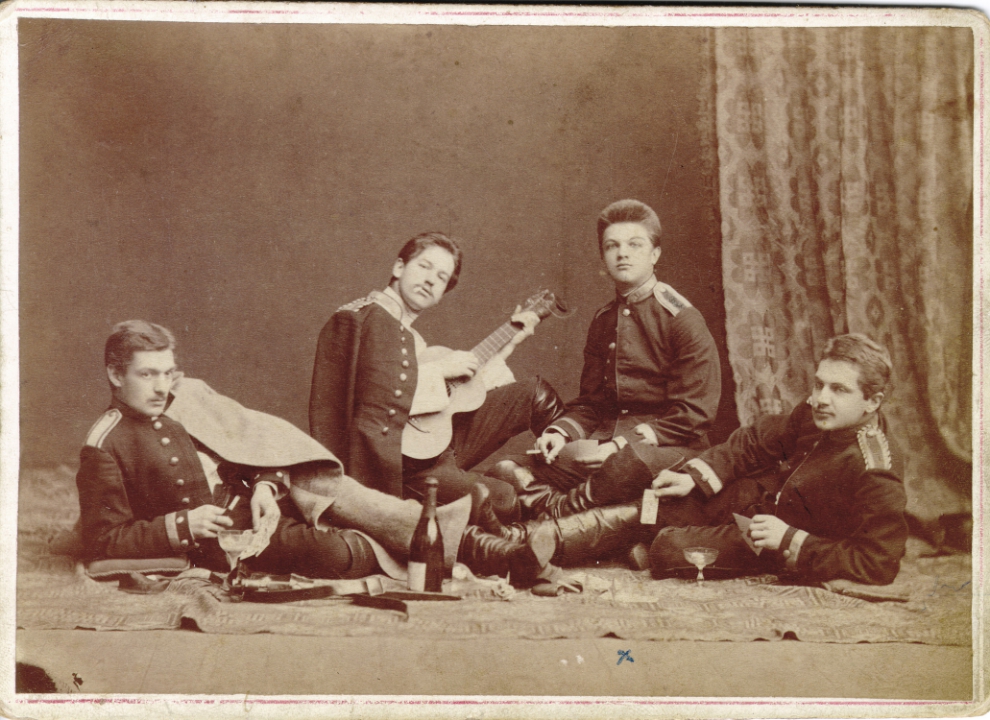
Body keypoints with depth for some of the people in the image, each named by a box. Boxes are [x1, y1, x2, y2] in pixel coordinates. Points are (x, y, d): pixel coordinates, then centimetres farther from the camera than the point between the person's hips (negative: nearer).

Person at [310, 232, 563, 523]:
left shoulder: (406, 334, 20)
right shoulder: (374, 318, -11)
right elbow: (376, 396, -26)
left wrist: (510, 343, 24)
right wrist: (440, 369, -15)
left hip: (436, 442, 10)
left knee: (537, 394, 8)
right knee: (505, 500, -25)